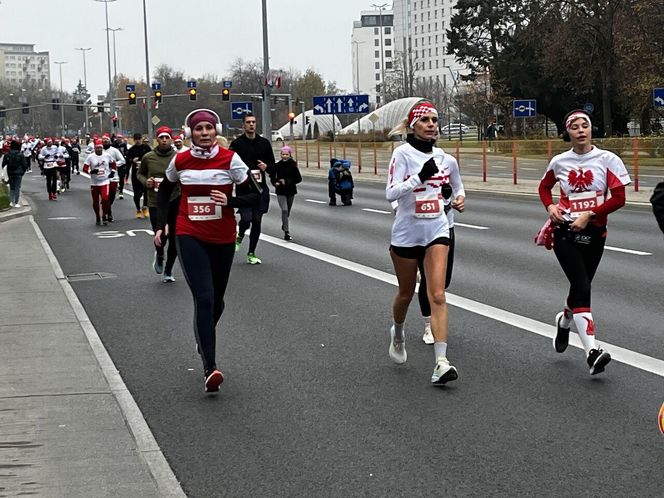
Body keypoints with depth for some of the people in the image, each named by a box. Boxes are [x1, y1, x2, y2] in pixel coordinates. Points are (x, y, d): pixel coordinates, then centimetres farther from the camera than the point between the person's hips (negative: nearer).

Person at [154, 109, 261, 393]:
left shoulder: (230, 159, -7)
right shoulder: (180, 162, -2)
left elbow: (255, 196, -4)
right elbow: (164, 191, 17)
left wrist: (229, 201, -21)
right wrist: (161, 224, 9)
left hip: (223, 239, 1)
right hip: (190, 237, -1)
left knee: (216, 301, 15)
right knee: (204, 298, -16)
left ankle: (203, 340, 47)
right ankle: (209, 368, -19)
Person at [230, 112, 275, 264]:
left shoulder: (264, 143, 9)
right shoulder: (236, 144, -1)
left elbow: (273, 163, 16)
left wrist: (266, 166, -6)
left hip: (260, 188, 3)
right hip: (243, 188, -3)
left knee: (257, 221, 5)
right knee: (246, 218, -16)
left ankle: (251, 254, 15)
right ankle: (240, 236, 19)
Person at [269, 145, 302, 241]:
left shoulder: (293, 165, -7)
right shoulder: (277, 165, -3)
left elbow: (299, 178, -10)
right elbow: (272, 177, 9)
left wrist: (286, 182, -18)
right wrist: (275, 183, -11)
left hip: (291, 191, 1)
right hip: (280, 192, -1)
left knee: (288, 211, 17)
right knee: (284, 210, -17)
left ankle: (284, 225, 46)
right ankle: (287, 232, -16)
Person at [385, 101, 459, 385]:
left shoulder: (442, 156, 6)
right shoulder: (402, 153, -9)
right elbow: (391, 193, -21)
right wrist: (420, 177, -30)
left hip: (436, 231, 2)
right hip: (407, 231, -2)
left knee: (437, 295, -12)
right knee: (406, 293, 14)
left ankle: (441, 363, -18)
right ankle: (397, 333, 48)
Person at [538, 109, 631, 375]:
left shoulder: (607, 159, -3)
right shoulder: (559, 162, 3)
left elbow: (619, 198, -7)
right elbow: (544, 187, 22)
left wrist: (589, 214, -15)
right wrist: (550, 207, 2)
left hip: (593, 233, 1)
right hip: (565, 233, -1)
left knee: (580, 287, 13)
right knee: (582, 288, -15)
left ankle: (564, 320, 48)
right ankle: (591, 350, -21)